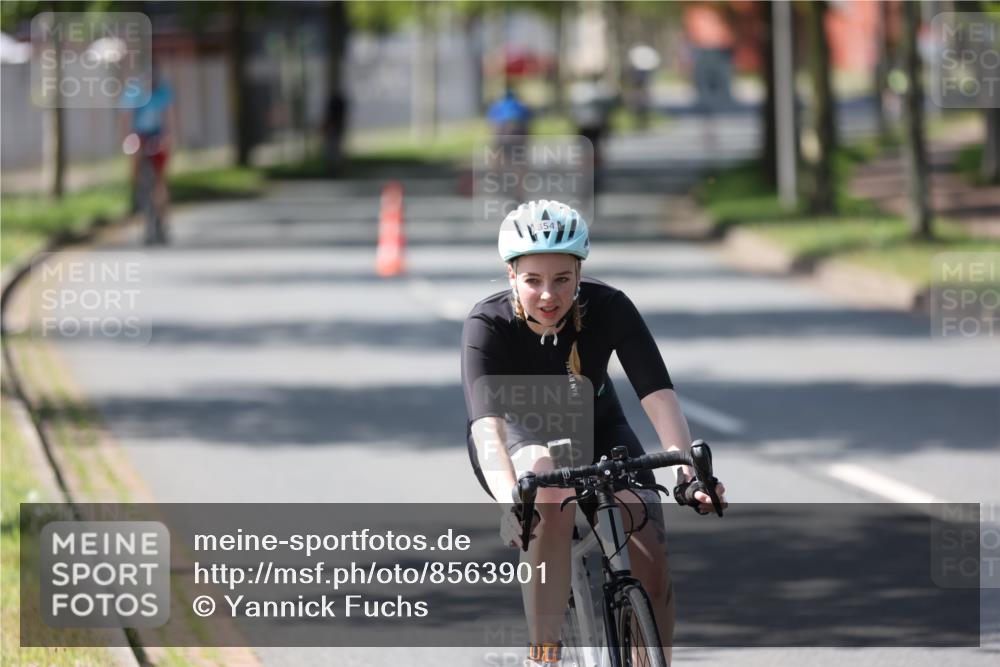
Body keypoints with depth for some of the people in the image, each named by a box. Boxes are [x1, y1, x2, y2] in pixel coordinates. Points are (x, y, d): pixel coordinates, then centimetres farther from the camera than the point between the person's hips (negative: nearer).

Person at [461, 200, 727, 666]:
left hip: (596, 430, 2)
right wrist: (509, 498, -63)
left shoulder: (609, 309, -26)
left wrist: (689, 469, -53)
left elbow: (657, 394, -36)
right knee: (550, 490, -38)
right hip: (520, 439, -2)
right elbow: (487, 422, -44)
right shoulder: (488, 325, -31)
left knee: (652, 569, -15)